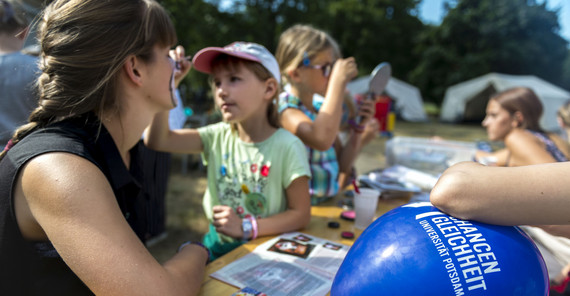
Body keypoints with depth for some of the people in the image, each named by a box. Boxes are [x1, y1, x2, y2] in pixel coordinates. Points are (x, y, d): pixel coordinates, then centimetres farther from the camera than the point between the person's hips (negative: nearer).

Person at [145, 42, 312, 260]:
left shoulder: (286, 146, -14)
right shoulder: (218, 136, -1)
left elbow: (301, 213, -10)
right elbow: (157, 140, -9)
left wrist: (246, 227, -19)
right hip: (217, 245, 4)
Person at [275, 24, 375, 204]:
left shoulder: (320, 108, 10)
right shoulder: (283, 108, -12)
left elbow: (343, 166, 16)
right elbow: (321, 139, -34)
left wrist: (359, 126, 3)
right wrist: (338, 81, -25)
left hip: (329, 202, 7)